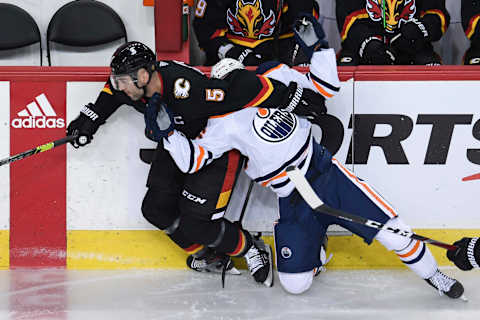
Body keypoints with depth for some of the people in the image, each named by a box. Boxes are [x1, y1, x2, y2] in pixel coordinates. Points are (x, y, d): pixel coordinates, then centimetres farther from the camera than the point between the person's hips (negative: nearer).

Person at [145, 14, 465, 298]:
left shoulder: (276, 78, 3)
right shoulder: (224, 124, -3)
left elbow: (326, 87, 6)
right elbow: (191, 160, -6)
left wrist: (315, 48, -4)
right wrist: (168, 131, -17)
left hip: (327, 176, 1)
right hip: (292, 202, 0)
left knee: (391, 229, -8)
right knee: (294, 284, -3)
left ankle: (433, 275, 15)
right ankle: (313, 246, 28)